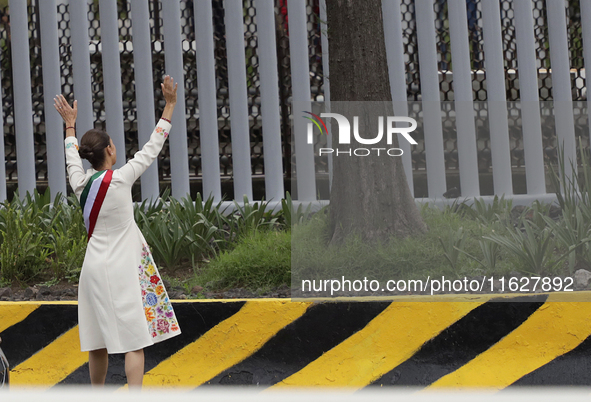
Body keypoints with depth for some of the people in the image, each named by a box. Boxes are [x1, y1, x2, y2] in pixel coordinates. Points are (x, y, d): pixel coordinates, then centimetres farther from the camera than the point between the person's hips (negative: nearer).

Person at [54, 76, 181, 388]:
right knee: (134, 341, -7)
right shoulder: (119, 180, -12)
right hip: (121, 268, -6)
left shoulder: (81, 183, 3)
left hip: (94, 267, 6)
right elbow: (151, 149, -6)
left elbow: (72, 159, 24)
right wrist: (170, 106, 1)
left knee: (98, 342, 14)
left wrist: (70, 125, 39)